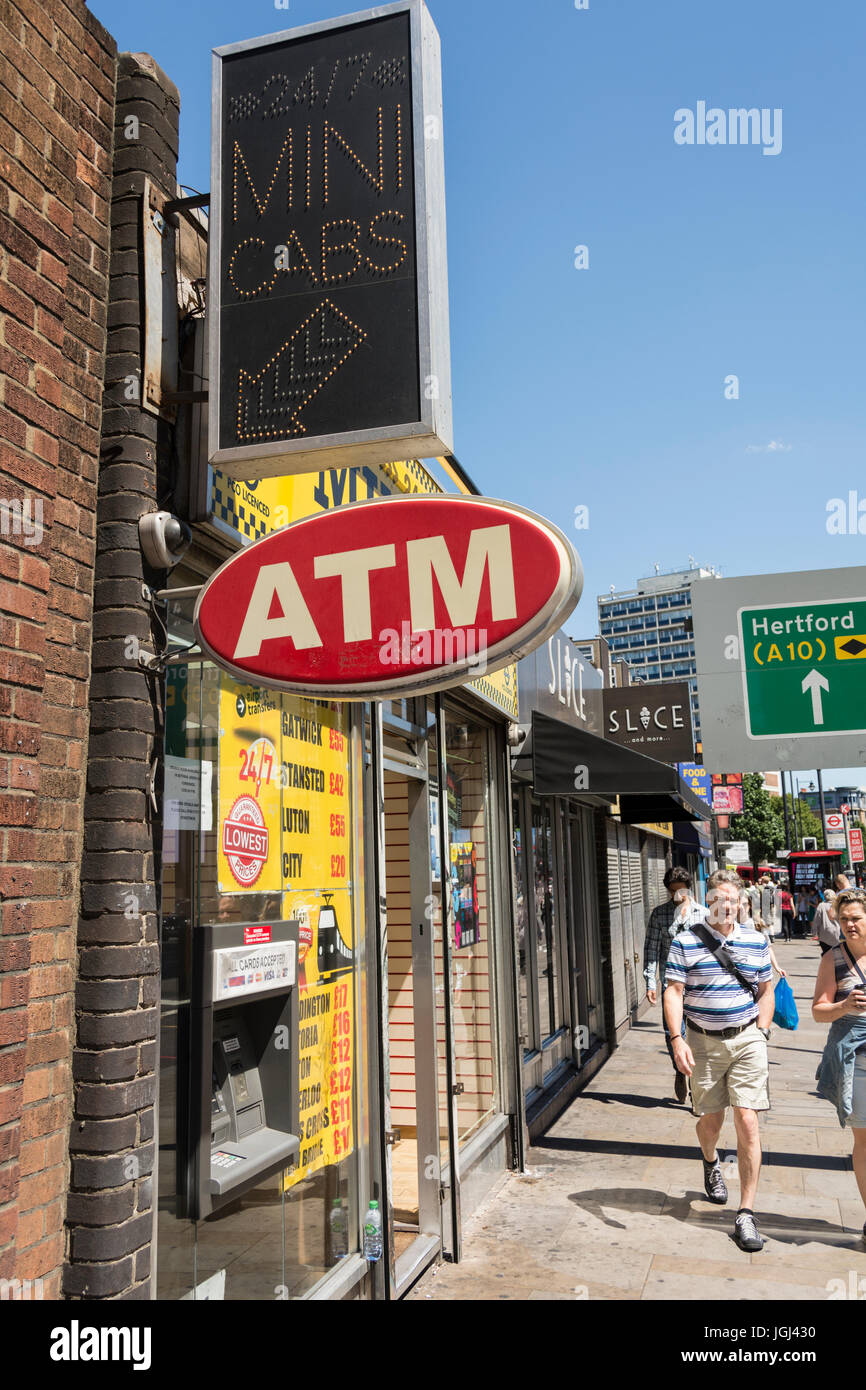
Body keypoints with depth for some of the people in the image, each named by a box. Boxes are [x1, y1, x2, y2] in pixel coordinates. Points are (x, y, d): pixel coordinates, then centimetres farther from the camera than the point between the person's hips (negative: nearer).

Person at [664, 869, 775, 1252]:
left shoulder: (756, 941, 4)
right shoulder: (685, 943, -5)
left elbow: (766, 990, 14)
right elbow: (673, 992, -7)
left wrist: (761, 1033, 6)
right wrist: (677, 1040, -17)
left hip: (747, 1039, 1)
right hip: (703, 1042, -1)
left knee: (747, 1122, -6)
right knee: (710, 1120, 11)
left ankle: (746, 1213, 2)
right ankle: (711, 1165, 47)